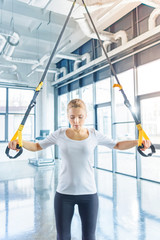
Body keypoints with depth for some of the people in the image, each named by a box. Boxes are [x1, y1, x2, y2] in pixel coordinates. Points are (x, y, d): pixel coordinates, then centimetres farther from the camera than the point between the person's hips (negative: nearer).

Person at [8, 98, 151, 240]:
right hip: (64, 193, 0)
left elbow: (118, 145, 8)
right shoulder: (60, 134, -3)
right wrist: (19, 142, -11)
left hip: (89, 193, 0)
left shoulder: (94, 134, -3)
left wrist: (138, 142, -7)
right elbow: (37, 146, 8)